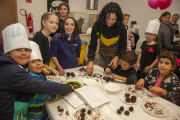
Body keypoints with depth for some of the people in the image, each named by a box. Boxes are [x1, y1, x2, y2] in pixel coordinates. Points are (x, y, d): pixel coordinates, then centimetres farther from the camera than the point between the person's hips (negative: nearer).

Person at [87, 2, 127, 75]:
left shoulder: (121, 28, -24)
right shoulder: (97, 26, -23)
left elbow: (123, 47, -13)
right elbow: (92, 46, -23)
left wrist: (117, 58, -32)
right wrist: (90, 61, -38)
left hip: (116, 56, -1)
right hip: (102, 56, 2)